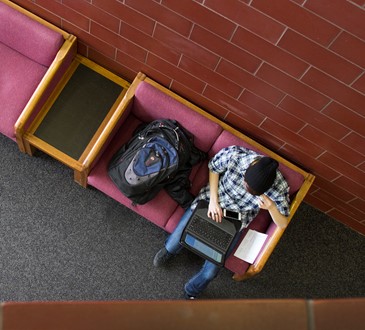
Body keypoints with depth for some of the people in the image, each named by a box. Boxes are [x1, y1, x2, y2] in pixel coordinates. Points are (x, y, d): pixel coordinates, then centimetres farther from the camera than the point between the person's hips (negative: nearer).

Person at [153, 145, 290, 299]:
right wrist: (213, 200, -17)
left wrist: (271, 207, -38)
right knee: (175, 243, 2)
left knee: (210, 272, -5)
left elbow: (283, 224, -16)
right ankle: (168, 250, 43)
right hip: (210, 201, 1)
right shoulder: (233, 154, -31)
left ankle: (191, 291, 31)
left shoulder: (279, 187, -29)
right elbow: (213, 168, -8)